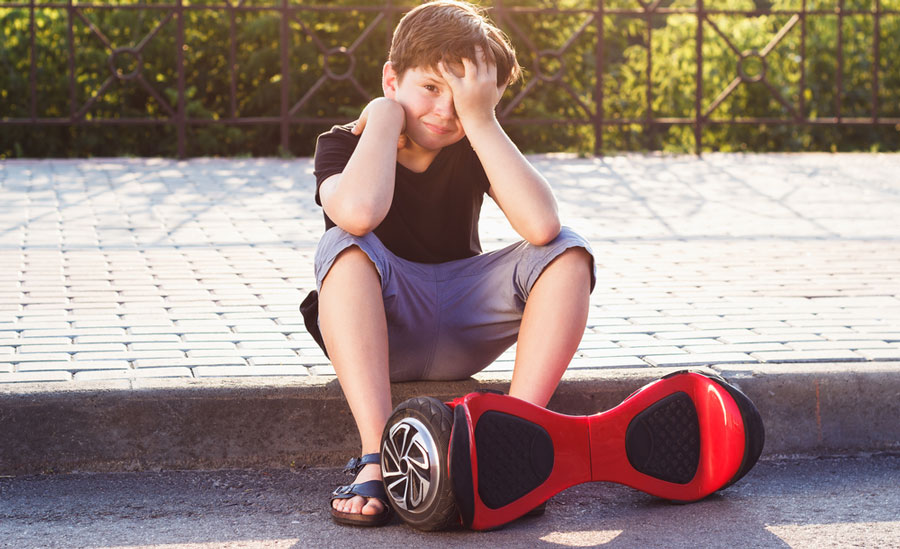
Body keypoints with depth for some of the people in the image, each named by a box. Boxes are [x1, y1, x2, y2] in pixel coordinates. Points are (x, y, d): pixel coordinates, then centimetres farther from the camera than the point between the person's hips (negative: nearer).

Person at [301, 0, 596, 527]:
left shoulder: (476, 147, -1)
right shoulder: (345, 143, -8)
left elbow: (541, 225, -23)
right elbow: (359, 213, -36)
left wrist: (481, 119, -23)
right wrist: (384, 113, -20)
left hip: (460, 335, 3)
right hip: (379, 332, -2)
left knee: (568, 252, -18)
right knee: (344, 247, -33)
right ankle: (376, 458, -42)